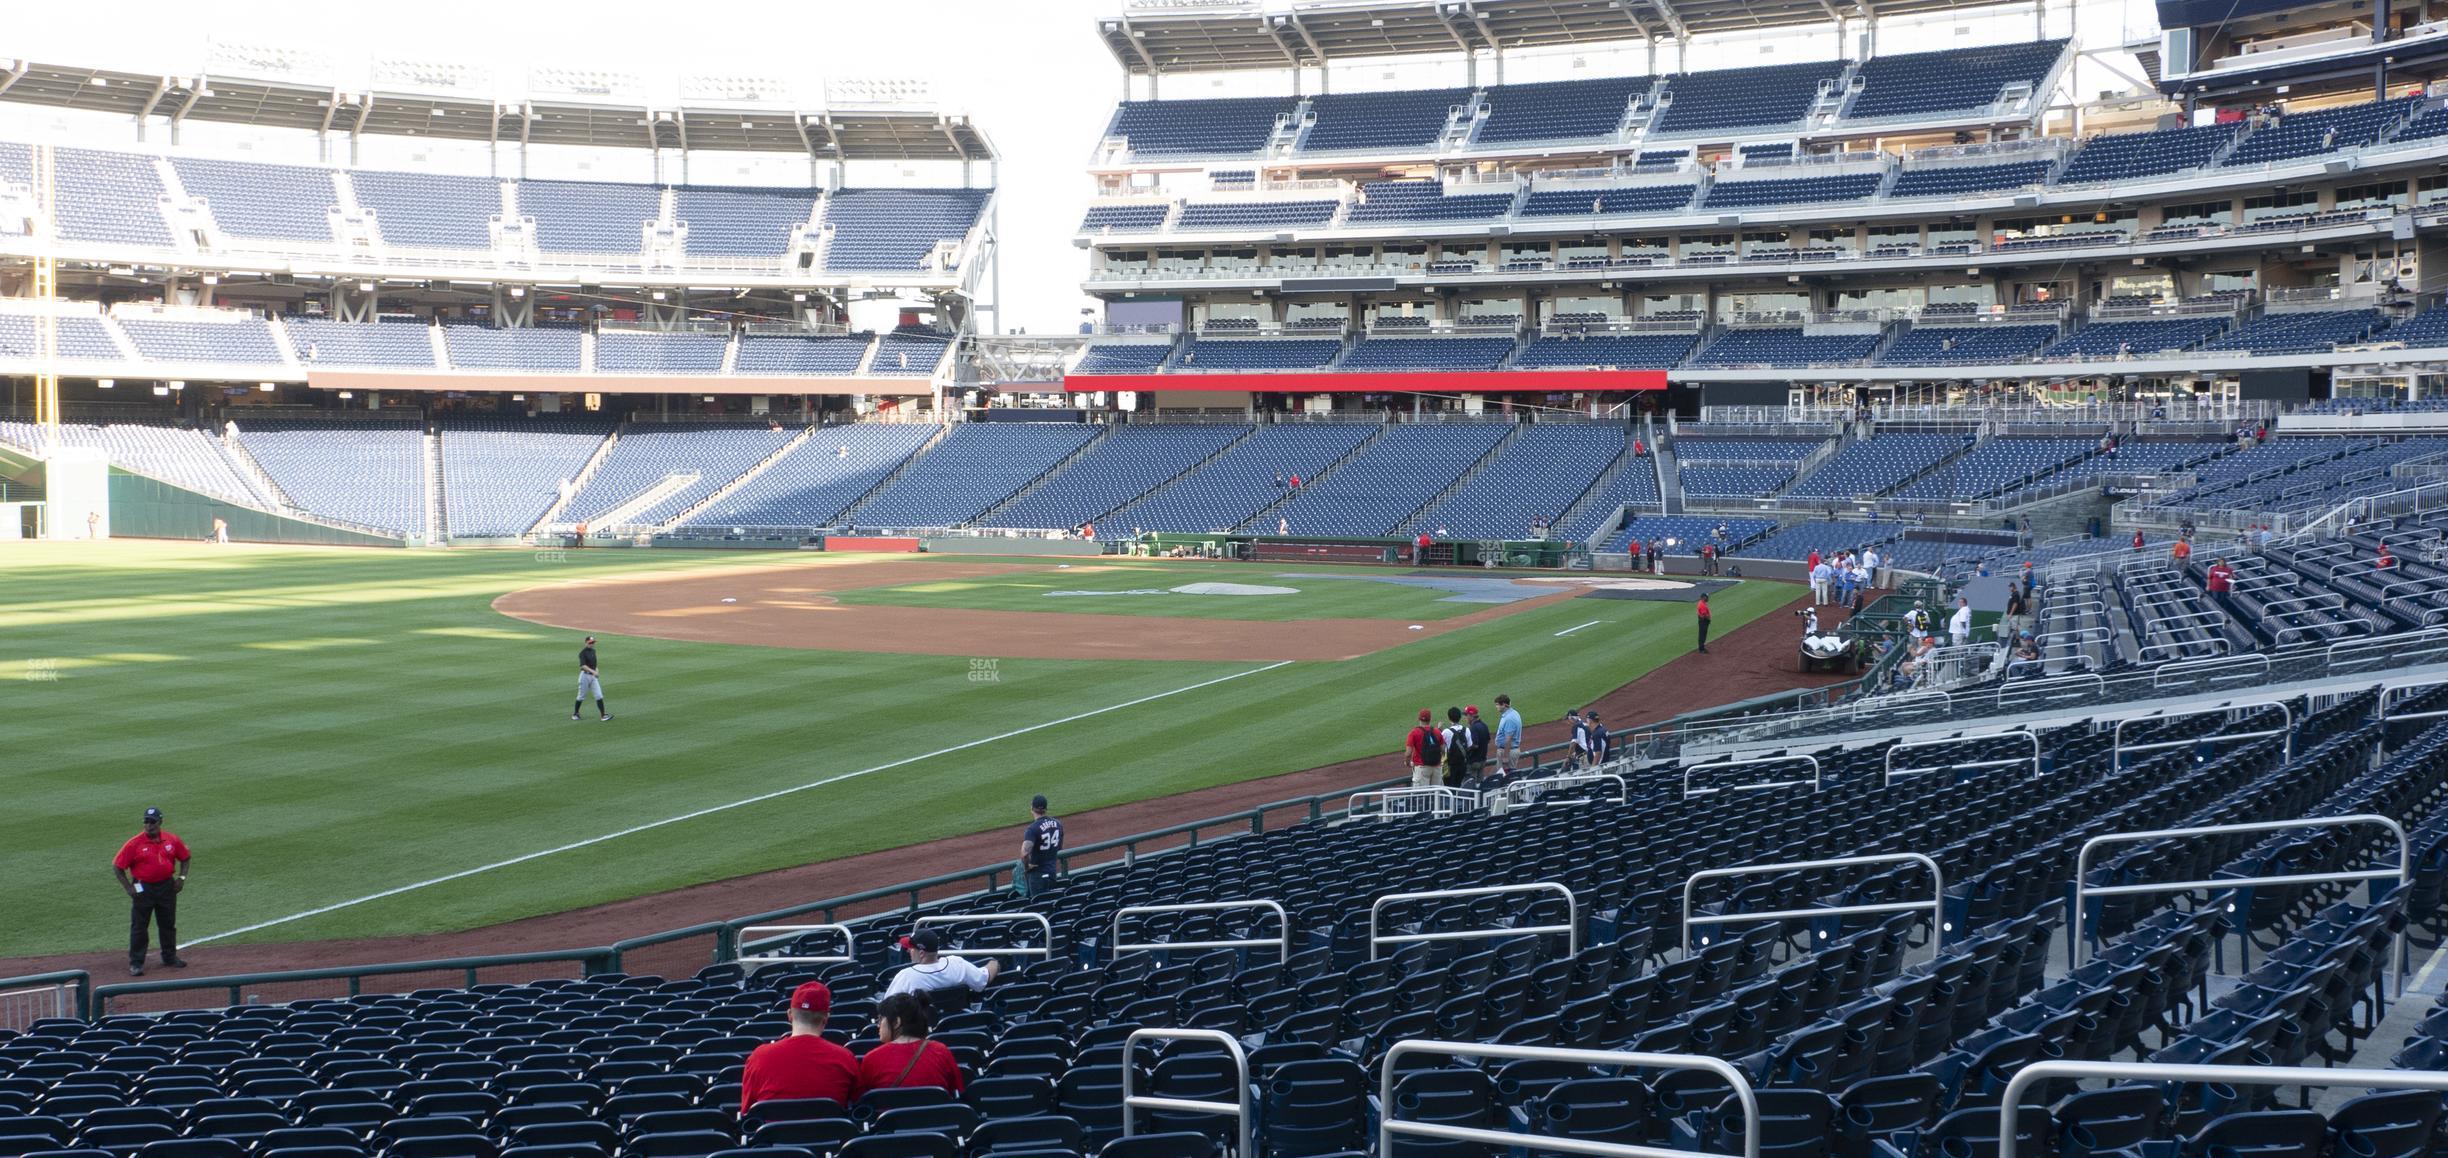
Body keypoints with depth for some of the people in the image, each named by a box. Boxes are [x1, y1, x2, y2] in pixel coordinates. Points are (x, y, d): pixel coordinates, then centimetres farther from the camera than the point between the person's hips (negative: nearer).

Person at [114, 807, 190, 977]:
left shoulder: (172, 840, -3)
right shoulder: (135, 843, -13)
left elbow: (185, 858, 13)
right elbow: (117, 866, -8)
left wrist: (182, 877, 1)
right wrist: (128, 888, -13)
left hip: (167, 887, 3)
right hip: (143, 889, -3)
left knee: (168, 924, 14)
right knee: (138, 926, 0)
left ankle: (170, 956, 30)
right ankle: (136, 963, 6)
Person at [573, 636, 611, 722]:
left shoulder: (593, 651, 11)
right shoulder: (583, 652, -14)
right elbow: (583, 665, -27)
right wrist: (592, 671, -37)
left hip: (593, 676, 6)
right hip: (585, 675, -6)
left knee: (599, 696, -4)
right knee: (581, 696, 5)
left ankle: (603, 715, -7)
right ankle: (575, 714, 22)